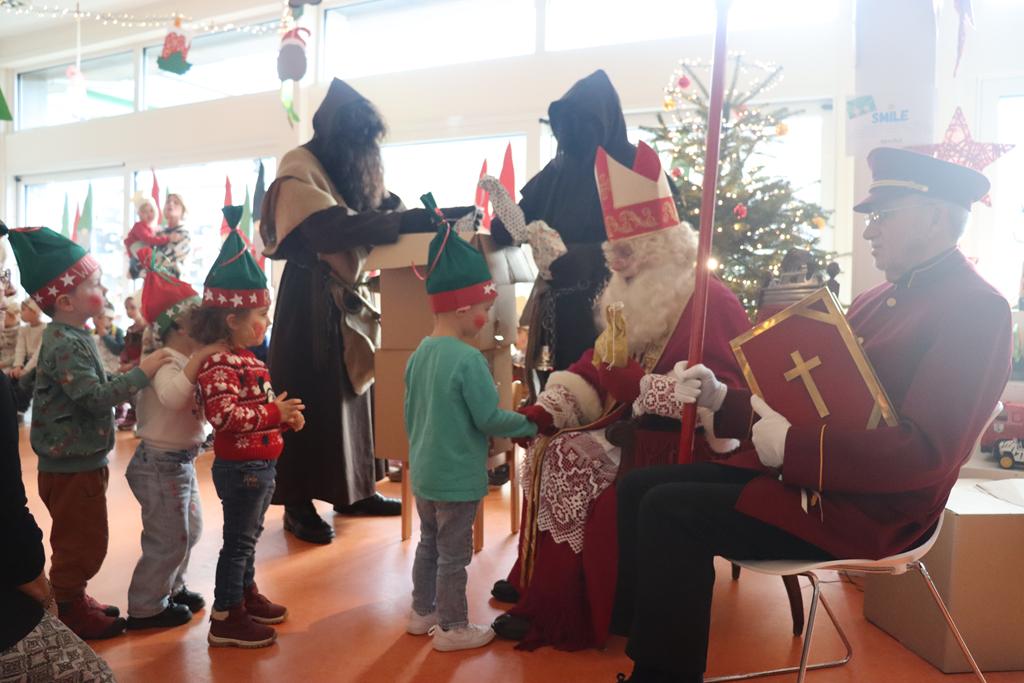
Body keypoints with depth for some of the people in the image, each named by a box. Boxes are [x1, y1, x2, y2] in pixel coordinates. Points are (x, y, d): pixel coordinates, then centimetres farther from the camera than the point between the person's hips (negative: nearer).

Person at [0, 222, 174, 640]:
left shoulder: (73, 335, 9)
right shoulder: (64, 344, -22)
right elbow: (94, 397, -28)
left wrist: (125, 383, 11)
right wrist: (141, 373, -25)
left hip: (82, 459, 10)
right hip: (71, 465, -10)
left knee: (84, 541, 22)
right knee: (81, 543, 4)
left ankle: (74, 600, 36)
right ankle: (70, 613, 19)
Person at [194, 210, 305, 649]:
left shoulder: (245, 359, 12)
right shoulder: (219, 363, -21)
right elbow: (224, 415, -32)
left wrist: (285, 417, 6)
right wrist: (274, 412, -27)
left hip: (259, 464, 10)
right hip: (240, 466, -10)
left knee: (248, 536, 22)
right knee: (238, 540, 1)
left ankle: (246, 595, 37)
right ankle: (226, 620, 13)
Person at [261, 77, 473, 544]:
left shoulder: (341, 170, 15)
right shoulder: (298, 171, -12)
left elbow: (362, 217, 10)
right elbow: (335, 228, -27)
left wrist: (395, 210, -11)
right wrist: (412, 220, -31)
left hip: (346, 295, 8)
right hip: (312, 300, -8)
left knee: (349, 391, 11)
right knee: (310, 398, -4)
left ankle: (352, 489, 21)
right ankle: (298, 503, 6)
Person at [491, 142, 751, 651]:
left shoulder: (711, 302, -15)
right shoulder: (635, 299, 11)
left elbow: (724, 390, -24)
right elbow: (595, 366, 8)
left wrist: (637, 383, -29)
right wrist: (543, 411, -7)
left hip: (684, 445, -9)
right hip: (636, 431, 9)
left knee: (607, 501, -24)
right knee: (554, 459, -4)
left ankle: (564, 615, -6)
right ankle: (538, 584, 6)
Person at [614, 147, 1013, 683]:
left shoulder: (975, 309, -13)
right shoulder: (877, 299, 16)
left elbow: (927, 454, -23)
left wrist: (792, 448, -24)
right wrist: (721, 398, 1)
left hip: (866, 510, -9)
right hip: (801, 472, 9)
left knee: (670, 511, -22)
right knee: (638, 488, 0)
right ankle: (642, 638, 8)